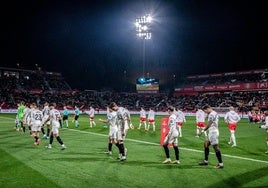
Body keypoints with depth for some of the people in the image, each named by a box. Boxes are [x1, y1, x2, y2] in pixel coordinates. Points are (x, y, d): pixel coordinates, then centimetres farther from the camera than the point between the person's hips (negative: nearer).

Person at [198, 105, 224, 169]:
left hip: (213, 132, -11)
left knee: (216, 147, -6)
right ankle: (206, 161, 23)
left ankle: (221, 164, 0)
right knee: (206, 144, 15)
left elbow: (208, 125, -19)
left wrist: (202, 131, -15)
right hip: (211, 132, 11)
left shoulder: (211, 114, -17)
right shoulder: (214, 113, 15)